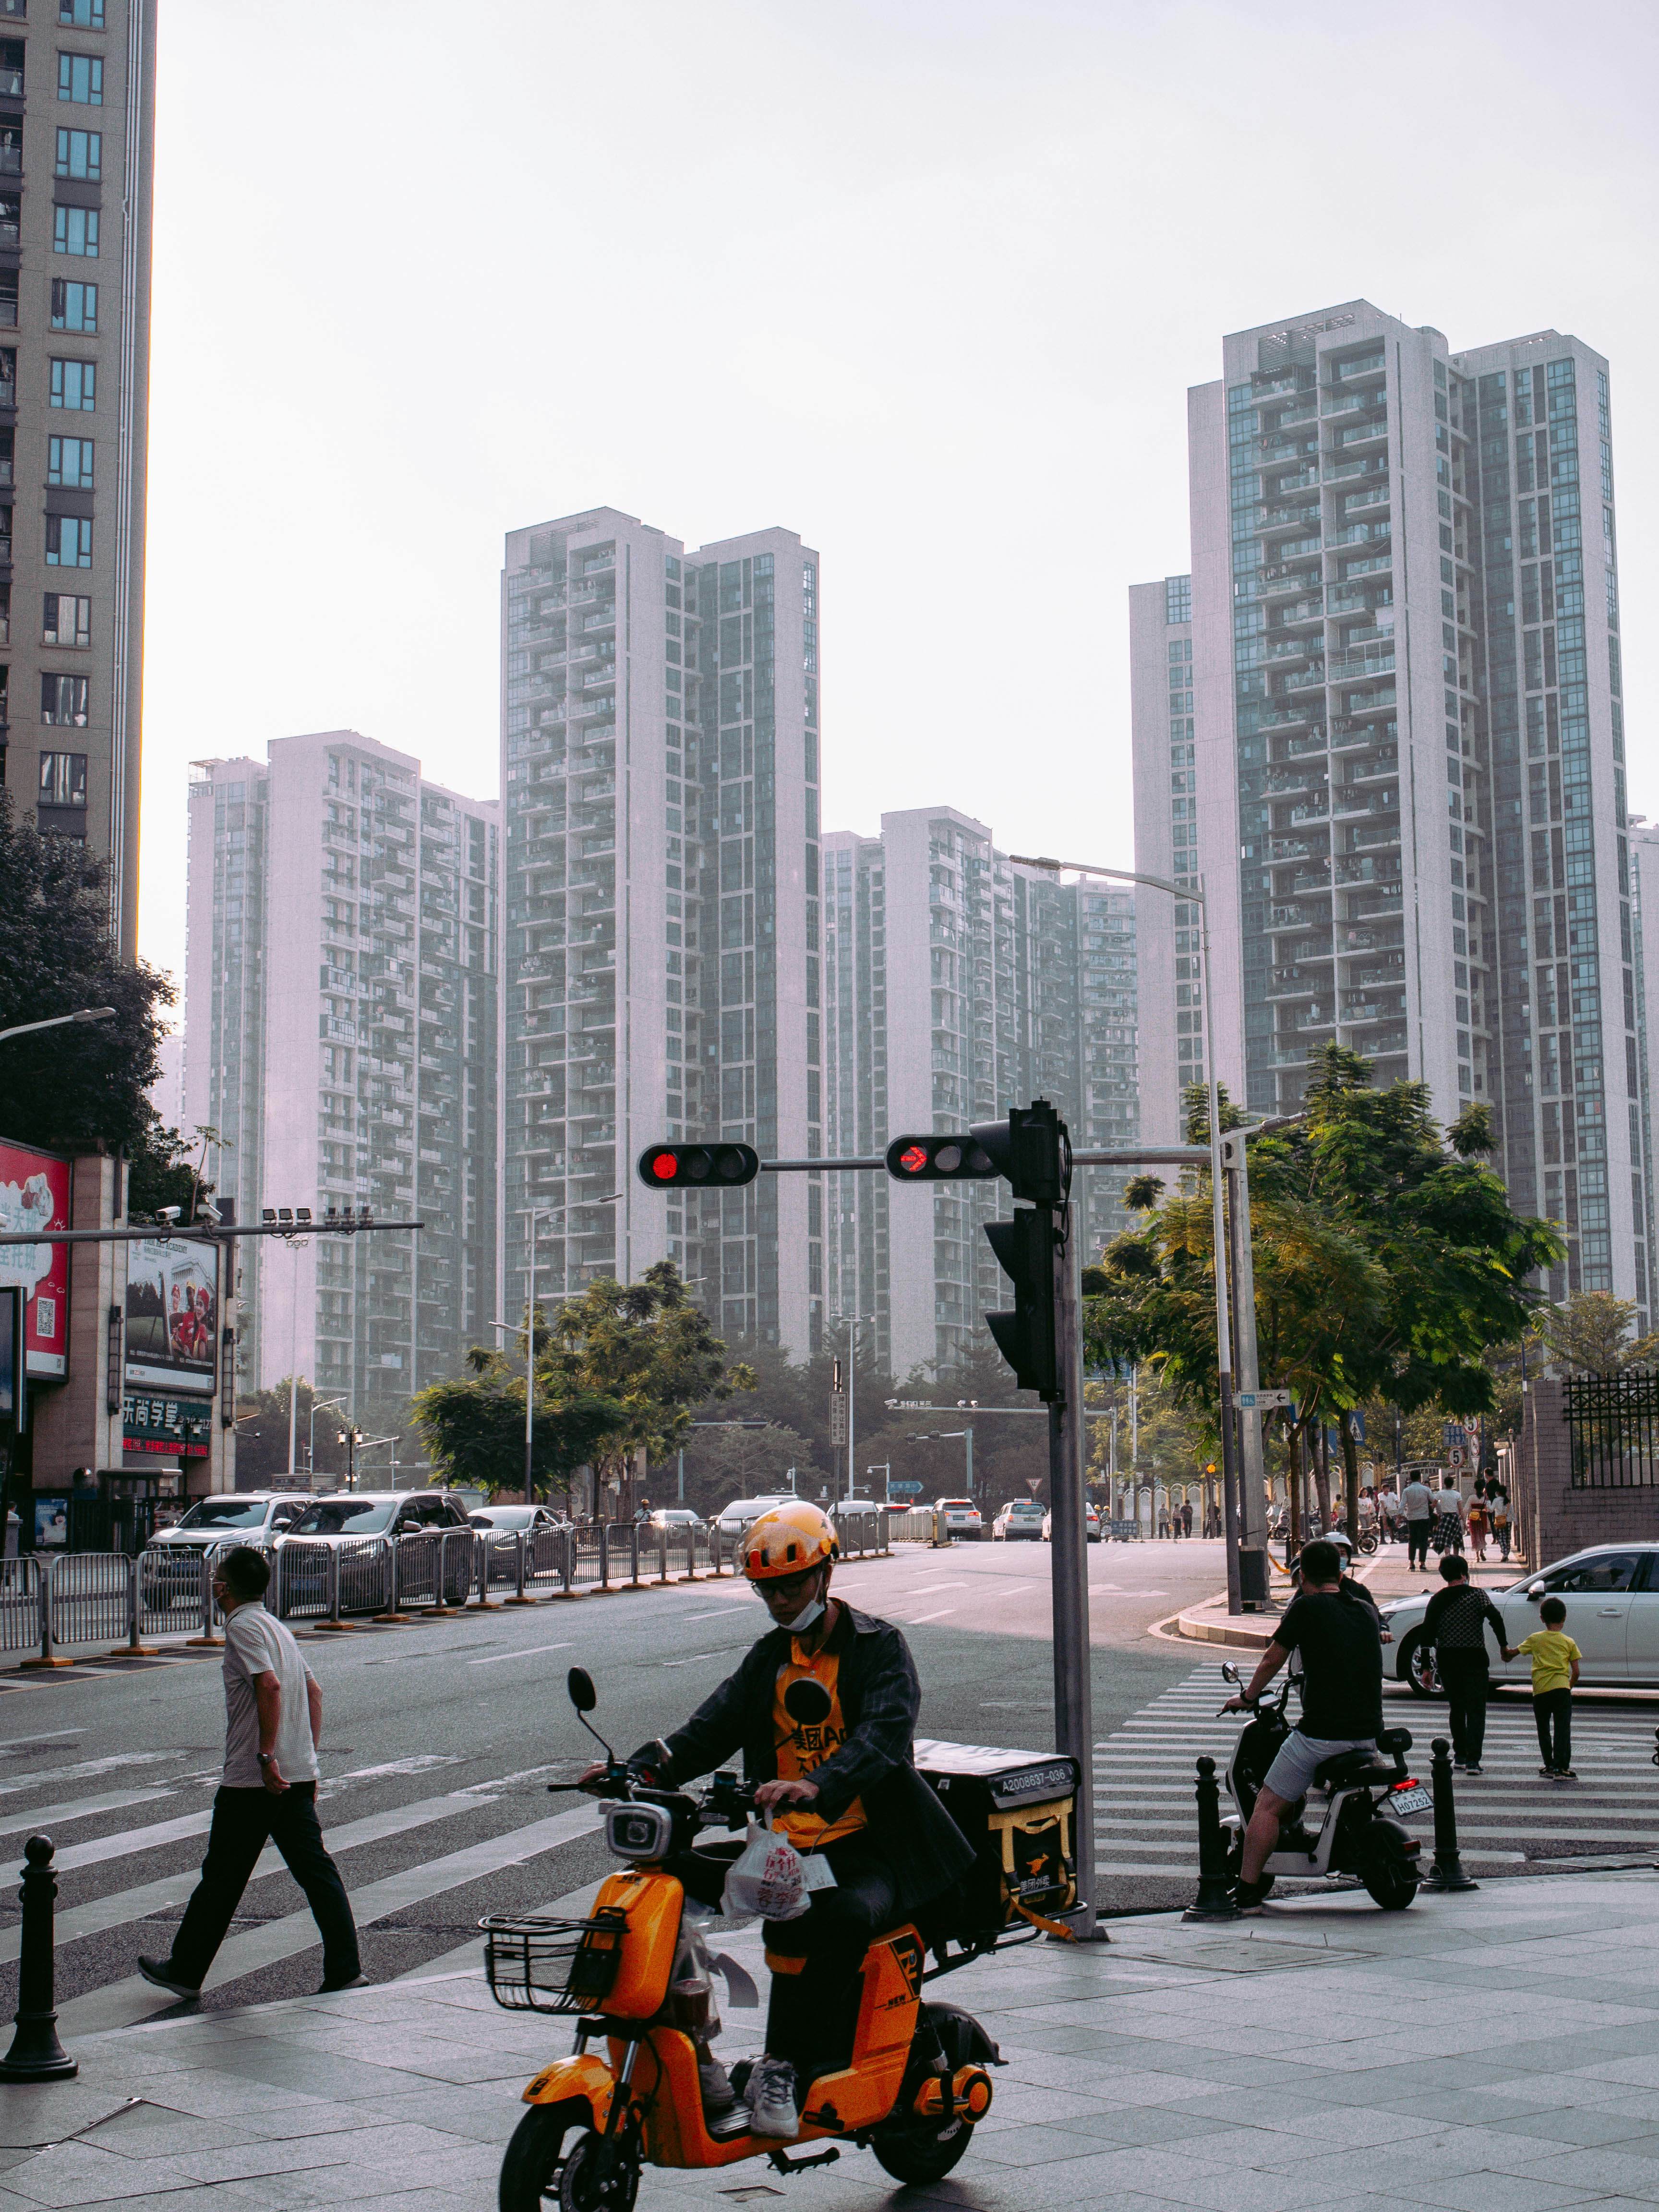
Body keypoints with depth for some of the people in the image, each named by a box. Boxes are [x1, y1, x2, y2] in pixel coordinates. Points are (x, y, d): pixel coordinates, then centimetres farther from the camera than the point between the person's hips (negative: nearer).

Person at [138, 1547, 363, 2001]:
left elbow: (270, 1686, -24)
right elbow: (313, 1690, 19)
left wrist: (266, 1756, -26)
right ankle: (346, 1972, 0)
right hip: (298, 1775, 8)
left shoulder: (244, 1627, -11)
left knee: (222, 1877, 5)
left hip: (253, 1778, -8)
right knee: (316, 1870, 5)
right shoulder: (276, 1627, 16)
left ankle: (185, 1972, 17)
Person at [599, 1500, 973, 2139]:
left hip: (870, 1848, -6)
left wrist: (818, 1786, -41)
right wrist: (639, 1770, -13)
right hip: (785, 1846, 6)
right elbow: (712, 1729, 7)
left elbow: (884, 1734, -21)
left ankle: (785, 2069, -27)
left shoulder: (879, 1647, -2)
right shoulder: (769, 1657, 18)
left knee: (843, 1916, -38)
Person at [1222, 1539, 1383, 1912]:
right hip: (1368, 1733, 6)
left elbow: (1272, 1660, 2)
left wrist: (1247, 1697, 19)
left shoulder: (1306, 1607, -5)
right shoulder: (1365, 1613, 13)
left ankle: (1248, 1891, -4)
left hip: (1321, 1733, -6)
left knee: (1268, 1807, 1)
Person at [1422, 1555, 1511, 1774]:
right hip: (1474, 1660, -3)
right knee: (1476, 1710, -2)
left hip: (1447, 1661, 3)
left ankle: (1460, 1755, 22)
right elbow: (1495, 1619, -17)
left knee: (1457, 1709, 18)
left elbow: (1428, 1634, 2)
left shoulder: (1437, 1600, 4)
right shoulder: (1476, 1595, -5)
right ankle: (1473, 1759, -13)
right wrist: (1504, 1646, -7)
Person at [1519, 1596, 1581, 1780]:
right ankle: (1561, 1768, -12)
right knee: (1562, 1729, -3)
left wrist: (1507, 1655, 33)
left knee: (1543, 1730, 14)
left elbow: (1513, 1653, 10)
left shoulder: (1535, 1639, 8)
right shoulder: (1569, 1642, 7)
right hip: (1561, 1688, -1)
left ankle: (1549, 1766, 17)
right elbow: (1576, 1671, 4)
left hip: (1540, 1690, 1)